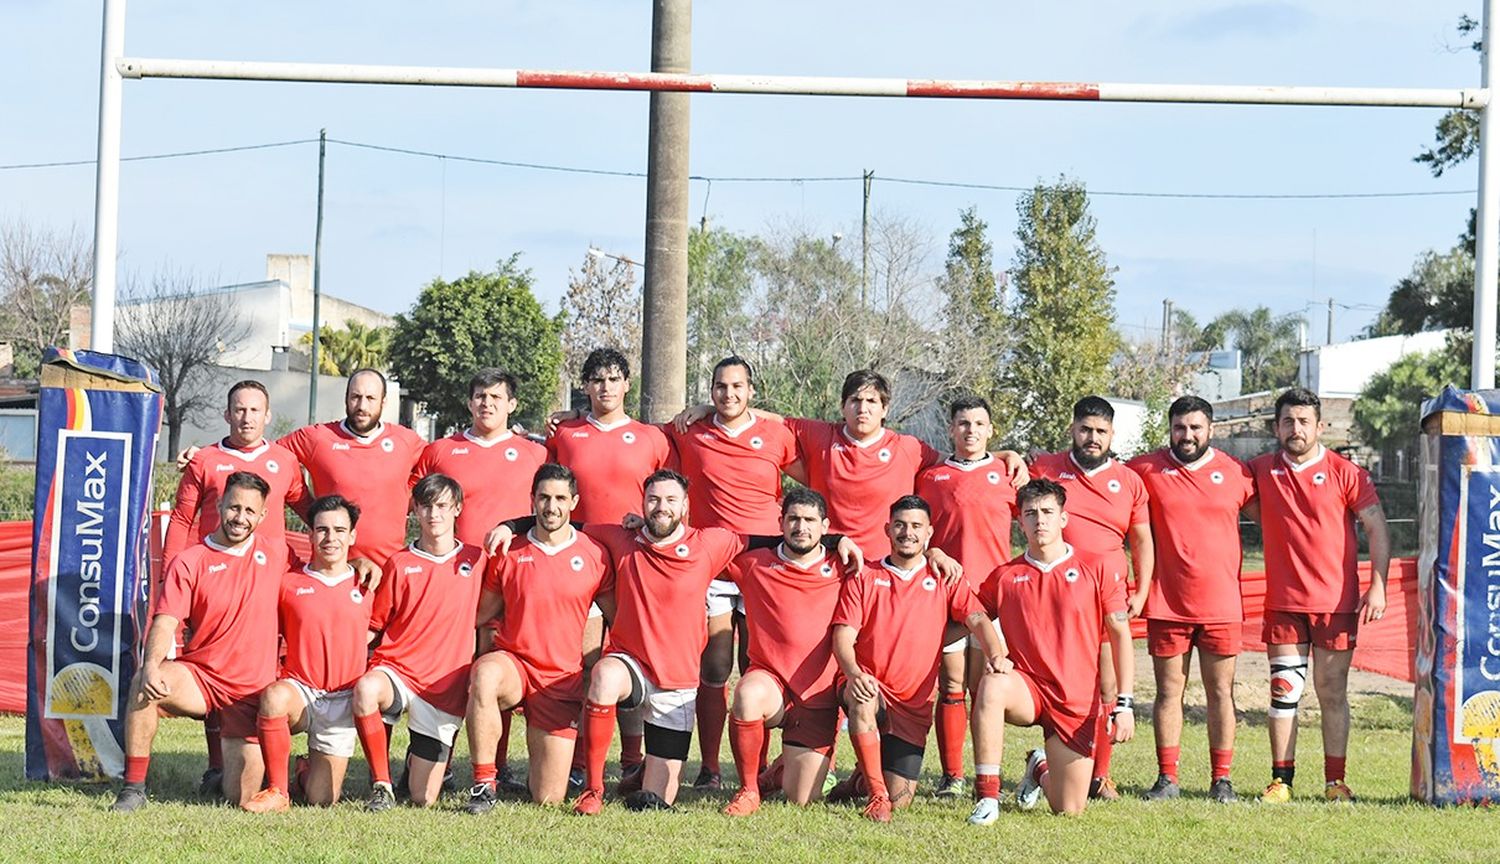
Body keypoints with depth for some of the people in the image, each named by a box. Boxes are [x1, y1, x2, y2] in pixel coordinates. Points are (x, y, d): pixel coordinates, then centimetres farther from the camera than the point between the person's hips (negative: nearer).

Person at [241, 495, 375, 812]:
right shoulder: (288, 583, 2)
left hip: (343, 701, 1)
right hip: (299, 688, -1)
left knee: (321, 800, -5)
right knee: (274, 697, -40)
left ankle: (311, 772, 34)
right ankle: (277, 789, -20)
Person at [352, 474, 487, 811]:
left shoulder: (475, 560, 6)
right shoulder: (400, 563, 5)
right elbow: (372, 625, 8)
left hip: (445, 688, 1)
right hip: (396, 669, -1)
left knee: (423, 798, -3)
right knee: (366, 688, -40)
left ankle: (418, 759, 34)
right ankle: (382, 784, -20)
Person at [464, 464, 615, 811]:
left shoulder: (594, 555, 1)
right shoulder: (508, 553, 2)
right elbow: (481, 613, 13)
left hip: (562, 680, 0)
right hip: (512, 663, 0)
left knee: (549, 799, -3)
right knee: (485, 675, -41)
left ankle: (540, 751, 35)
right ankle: (484, 783, -28)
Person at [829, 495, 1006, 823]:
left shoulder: (945, 581, 10)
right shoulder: (864, 577, 7)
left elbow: (978, 620, -4)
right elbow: (843, 636, -3)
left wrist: (996, 657, -26)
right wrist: (854, 674, -25)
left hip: (913, 706, 1)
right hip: (867, 687, -1)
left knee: (899, 800, -8)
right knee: (863, 701, -40)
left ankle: (865, 778, 28)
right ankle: (876, 793, -26)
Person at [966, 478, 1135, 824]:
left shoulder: (1097, 571, 0)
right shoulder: (1004, 576, 4)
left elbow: (1120, 637, 1)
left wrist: (1124, 704, -7)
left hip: (1078, 703, 0)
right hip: (1026, 689, 0)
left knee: (1069, 810, -1)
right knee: (992, 684, -37)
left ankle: (1041, 769, 37)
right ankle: (987, 798, -27)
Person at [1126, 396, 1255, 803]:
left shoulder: (1236, 473, 3)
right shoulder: (1145, 470, 1)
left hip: (1221, 603, 0)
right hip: (1167, 603, 0)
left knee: (1221, 692, 4)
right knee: (1169, 690, 4)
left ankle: (1222, 779, 10)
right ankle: (1167, 778, 9)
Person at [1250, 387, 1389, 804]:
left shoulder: (1345, 472, -2)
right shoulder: (1261, 471, 6)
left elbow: (1377, 528, -2)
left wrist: (1377, 585, -11)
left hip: (1337, 603, -2)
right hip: (1283, 603, 2)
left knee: (1333, 693, 4)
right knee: (1284, 691, 1)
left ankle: (1335, 781, 10)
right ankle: (1281, 780, 6)